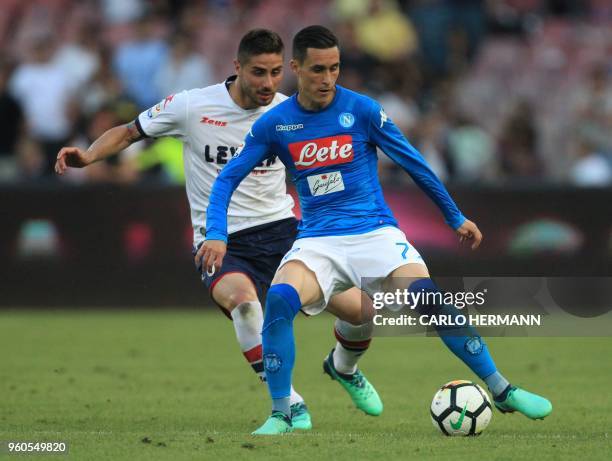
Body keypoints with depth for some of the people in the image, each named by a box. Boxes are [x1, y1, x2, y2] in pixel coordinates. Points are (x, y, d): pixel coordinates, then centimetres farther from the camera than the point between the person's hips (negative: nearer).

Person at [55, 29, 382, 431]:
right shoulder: (191, 107, -7)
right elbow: (129, 132, 5)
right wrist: (87, 156, -12)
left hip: (281, 231, 3)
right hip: (220, 244, -3)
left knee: (360, 308, -10)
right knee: (242, 298, -38)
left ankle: (344, 369, 28)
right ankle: (289, 404, -26)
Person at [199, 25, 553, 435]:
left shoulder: (361, 109, -3)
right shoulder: (274, 124, 2)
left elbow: (412, 162, 6)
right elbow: (228, 179, 7)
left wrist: (456, 219, 13)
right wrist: (216, 234, -10)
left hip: (375, 232, -1)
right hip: (317, 242, 1)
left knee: (428, 297, -26)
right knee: (280, 299, -30)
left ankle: (503, 391, -13)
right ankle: (281, 415, -18)